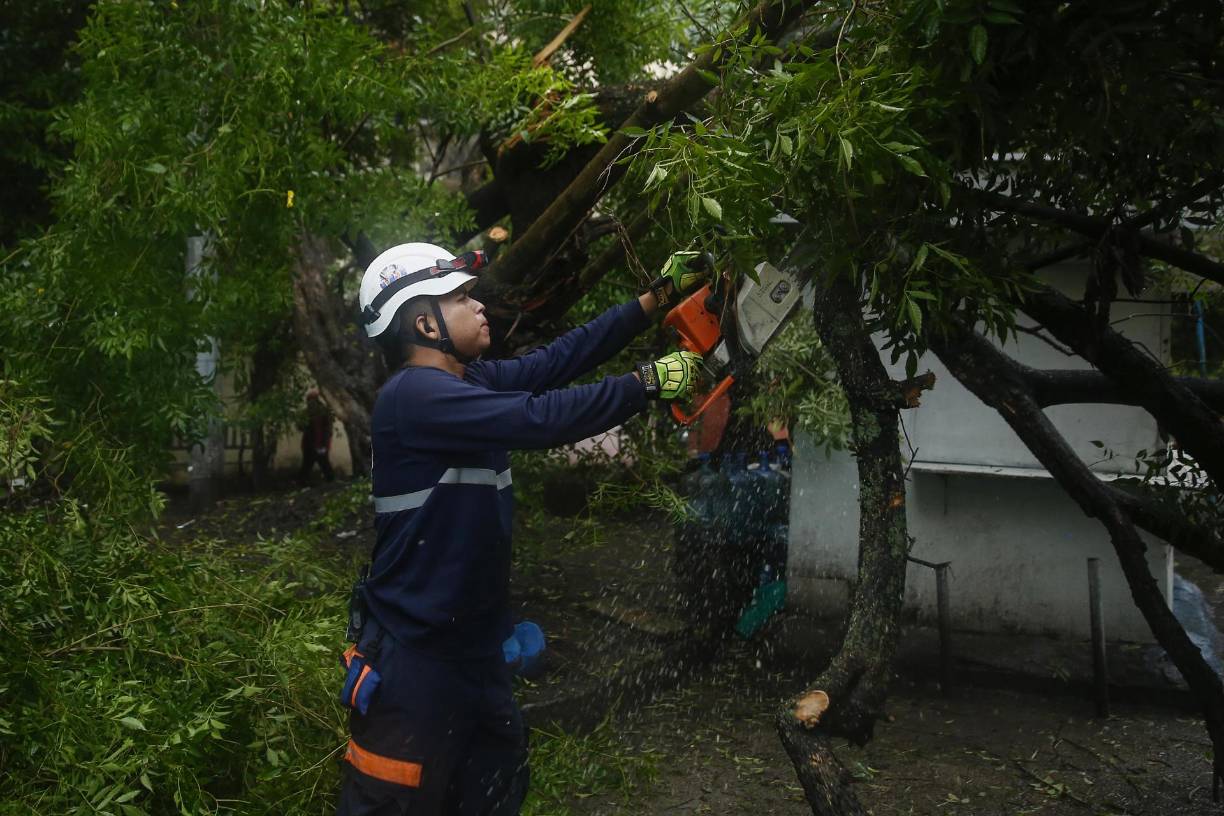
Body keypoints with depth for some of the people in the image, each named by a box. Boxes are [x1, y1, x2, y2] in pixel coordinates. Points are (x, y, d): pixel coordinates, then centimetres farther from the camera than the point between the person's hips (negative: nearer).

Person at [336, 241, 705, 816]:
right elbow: (539, 418, -31)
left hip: (474, 644, 9)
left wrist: (658, 295, 3)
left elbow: (560, 358, 3)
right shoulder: (415, 394, -22)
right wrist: (647, 382, -22)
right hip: (413, 656, -9)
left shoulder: (474, 381, 5)